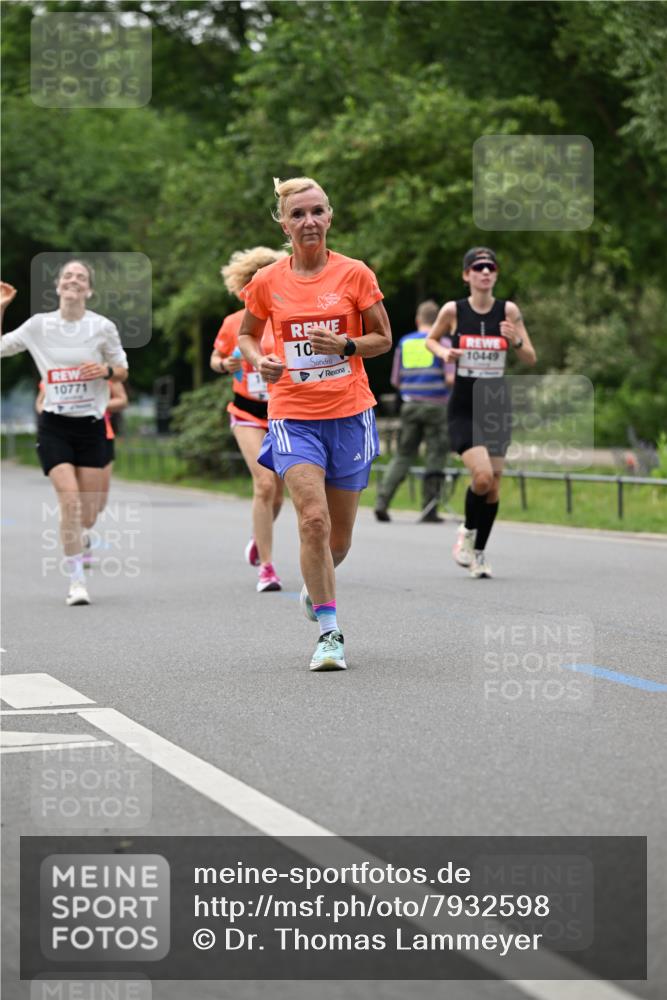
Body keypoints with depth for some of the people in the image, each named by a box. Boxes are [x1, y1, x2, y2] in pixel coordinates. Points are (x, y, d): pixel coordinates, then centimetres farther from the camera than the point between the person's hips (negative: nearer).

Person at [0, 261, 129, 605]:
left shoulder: (102, 327, -2)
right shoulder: (39, 325, 0)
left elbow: (122, 371, 7)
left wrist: (106, 370, -14)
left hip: (91, 425, 1)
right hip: (54, 426, -1)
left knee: (88, 517, 2)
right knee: (70, 502, -18)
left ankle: (75, 543, 40)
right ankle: (76, 582, -9)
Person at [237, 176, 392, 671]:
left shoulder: (355, 273, -2)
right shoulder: (267, 282, 1)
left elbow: (383, 337, 5)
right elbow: (247, 335, 16)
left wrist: (346, 345, -15)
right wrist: (260, 362, -6)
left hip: (349, 413, 1)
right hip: (293, 415, -1)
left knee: (338, 539, 8)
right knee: (313, 519, -19)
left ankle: (315, 589, 41)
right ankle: (330, 632, -10)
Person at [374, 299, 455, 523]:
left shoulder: (404, 343, 8)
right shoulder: (443, 343, -3)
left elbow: (395, 381, 9)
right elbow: (451, 379, -13)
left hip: (410, 405, 3)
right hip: (436, 405, -3)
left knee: (403, 456, 9)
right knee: (435, 458, 4)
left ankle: (382, 502, -6)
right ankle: (429, 510, 2)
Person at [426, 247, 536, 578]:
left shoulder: (508, 311, -1)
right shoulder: (453, 310, -5)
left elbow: (531, 359, 2)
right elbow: (430, 339, 13)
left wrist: (516, 341, -19)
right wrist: (443, 352, -8)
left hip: (497, 405, 3)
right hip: (463, 407, -3)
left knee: (493, 485, 5)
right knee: (482, 477, -20)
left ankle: (479, 551, 24)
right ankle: (468, 532, 9)